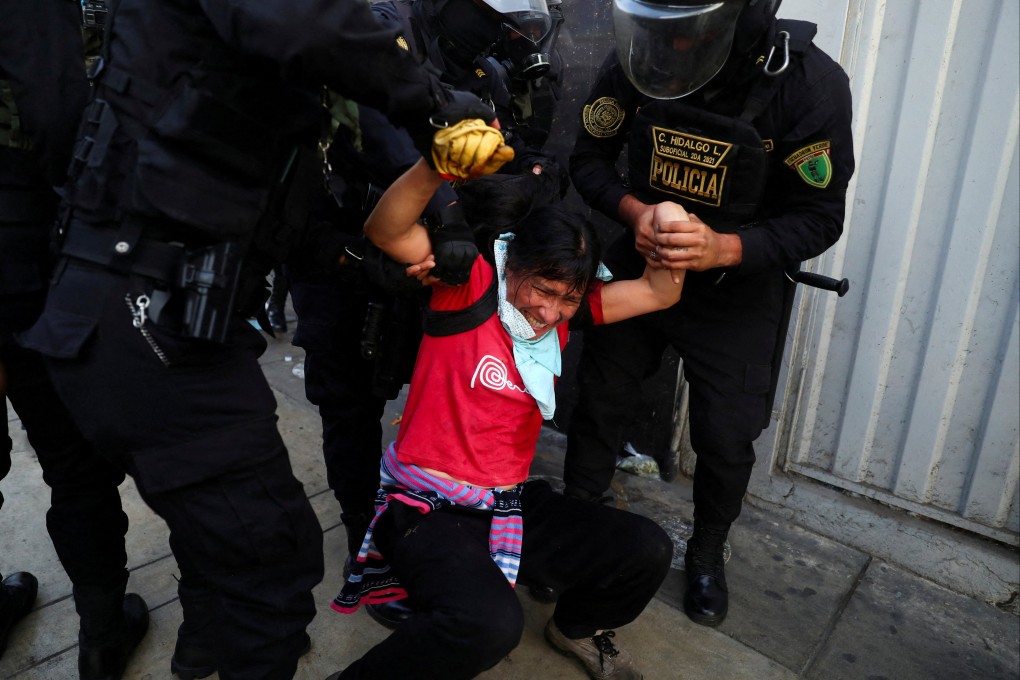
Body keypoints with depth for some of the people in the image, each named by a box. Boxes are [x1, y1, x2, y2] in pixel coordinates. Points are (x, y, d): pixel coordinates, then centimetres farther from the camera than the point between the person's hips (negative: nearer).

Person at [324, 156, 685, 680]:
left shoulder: (562, 308, 4)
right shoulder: (472, 284, -13)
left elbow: (659, 292, 3)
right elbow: (385, 231, -26)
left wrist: (670, 233, -16)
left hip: (509, 504, 7)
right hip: (427, 510, -6)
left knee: (647, 550, -3)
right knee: (490, 622, -34)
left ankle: (576, 628, 30)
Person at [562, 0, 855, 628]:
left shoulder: (810, 83, -22)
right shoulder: (635, 63, -15)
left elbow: (820, 218, -18)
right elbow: (589, 158, -5)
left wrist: (724, 247, -36)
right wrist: (635, 210, -26)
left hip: (737, 288, -2)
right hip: (641, 264, 3)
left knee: (726, 441, 5)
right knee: (598, 400, 10)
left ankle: (707, 553, 36)